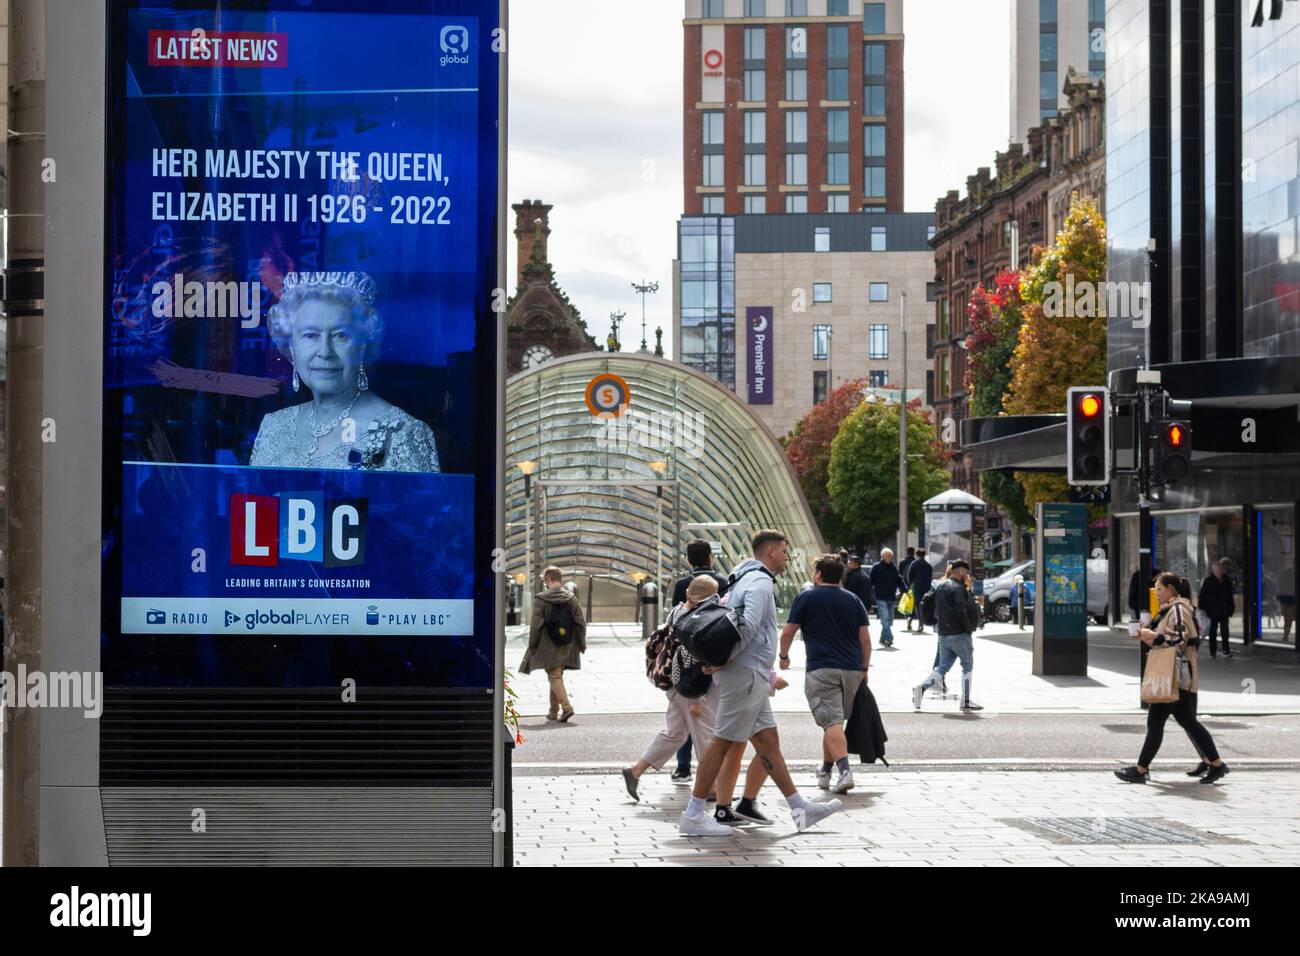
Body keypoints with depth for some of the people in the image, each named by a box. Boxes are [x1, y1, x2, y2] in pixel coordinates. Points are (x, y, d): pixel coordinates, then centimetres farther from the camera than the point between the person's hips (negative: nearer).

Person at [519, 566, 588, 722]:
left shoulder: (541, 599, -10)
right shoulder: (571, 599, 2)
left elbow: (536, 625, -11)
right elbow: (581, 623, 1)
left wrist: (532, 645, -1)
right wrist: (581, 644, 9)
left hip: (548, 648, -5)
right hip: (566, 649, 5)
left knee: (554, 677, -3)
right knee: (557, 676, 17)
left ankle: (566, 707, -20)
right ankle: (553, 712, 24)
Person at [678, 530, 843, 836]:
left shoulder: (744, 579, 20)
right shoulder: (760, 581, -11)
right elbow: (749, 626, -24)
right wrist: (724, 660, -18)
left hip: (750, 675, 10)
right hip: (746, 673, -10)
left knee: (768, 741, 10)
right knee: (723, 743, -8)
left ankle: (800, 808, 14)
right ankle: (692, 817, -6)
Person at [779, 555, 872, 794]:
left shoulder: (806, 598, 1)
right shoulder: (853, 599, 12)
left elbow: (787, 633, 2)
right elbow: (865, 638, 9)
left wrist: (784, 656, 19)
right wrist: (864, 668, 17)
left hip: (821, 669, -4)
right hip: (852, 670, 4)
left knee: (832, 721, -12)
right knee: (836, 720, 17)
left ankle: (844, 770, -29)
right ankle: (825, 771, 27)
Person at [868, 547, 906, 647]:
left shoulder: (894, 567, 11)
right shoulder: (876, 567, -4)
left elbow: (899, 580, 15)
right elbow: (871, 581, -5)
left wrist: (906, 590, 3)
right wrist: (869, 594, -11)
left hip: (891, 598, 6)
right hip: (881, 598, -6)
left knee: (889, 620, 9)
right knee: (885, 618, -16)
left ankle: (883, 639, 20)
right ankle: (889, 638, -20)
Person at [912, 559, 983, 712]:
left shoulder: (940, 588, 15)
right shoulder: (958, 588, -14)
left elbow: (936, 611, 19)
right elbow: (961, 611, -23)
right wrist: (969, 628, -13)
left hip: (943, 634, 8)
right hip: (959, 634, -8)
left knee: (943, 666, 11)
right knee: (968, 666, 5)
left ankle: (922, 687, -9)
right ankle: (966, 701, 6)